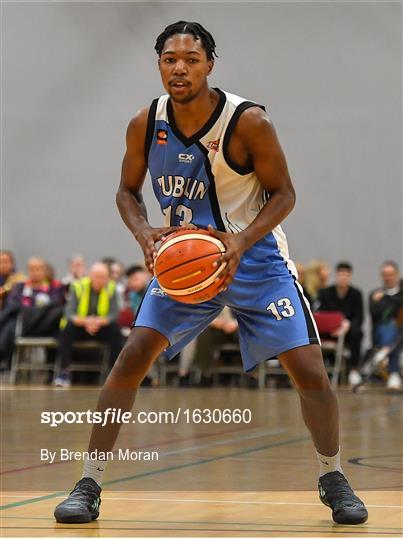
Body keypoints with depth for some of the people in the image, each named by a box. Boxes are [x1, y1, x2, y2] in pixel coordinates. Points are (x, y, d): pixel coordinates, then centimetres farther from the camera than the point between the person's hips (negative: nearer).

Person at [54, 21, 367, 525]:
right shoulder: (145, 125, -10)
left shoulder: (248, 121, -20)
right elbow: (127, 191, 5)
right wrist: (144, 233, -16)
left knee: (309, 370, -9)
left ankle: (332, 479, 13)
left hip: (253, 257, -2)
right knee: (131, 359, -11)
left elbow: (283, 193, -11)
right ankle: (89, 485, -3)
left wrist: (242, 241, -27)